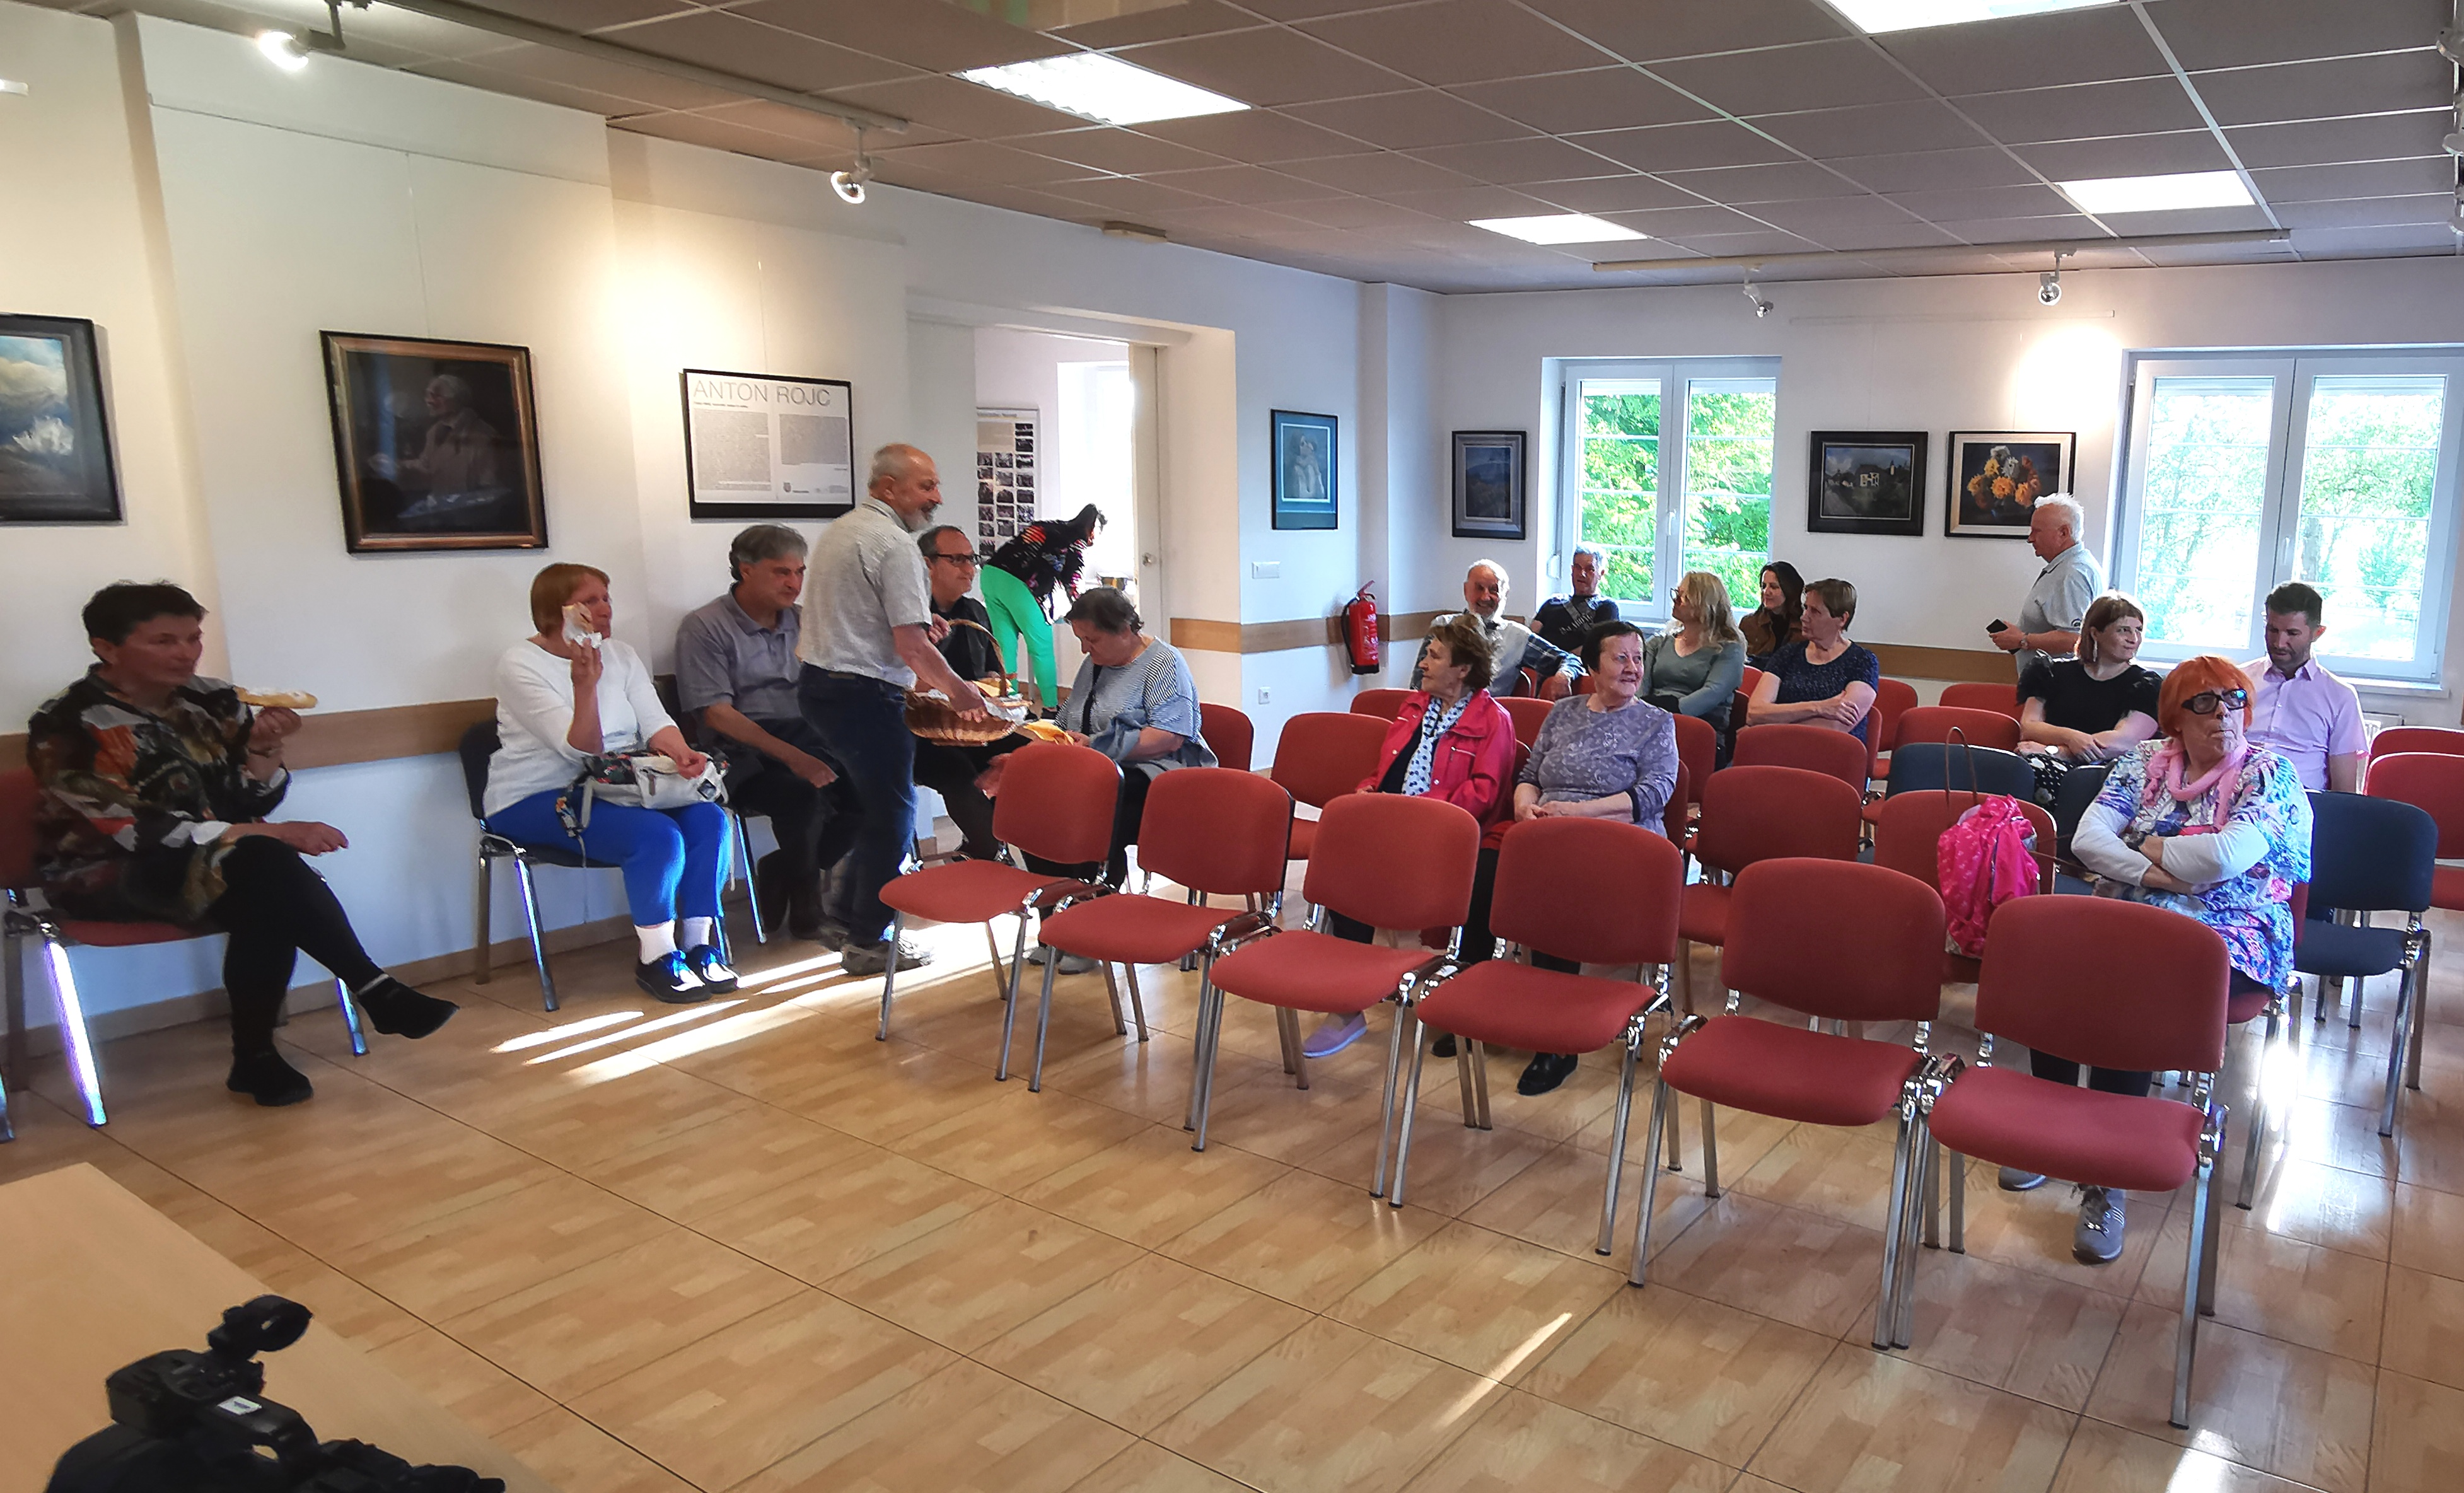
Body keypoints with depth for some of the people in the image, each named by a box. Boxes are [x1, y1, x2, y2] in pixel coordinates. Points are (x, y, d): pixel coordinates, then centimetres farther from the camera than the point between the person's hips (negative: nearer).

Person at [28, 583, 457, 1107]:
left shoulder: (214, 701, 2)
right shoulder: (68, 726, -13)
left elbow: (250, 806, 5)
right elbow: (133, 831, -22)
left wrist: (265, 749, -16)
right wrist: (274, 836, -29)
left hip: (232, 868, 5)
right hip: (105, 875, -5)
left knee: (268, 904, -33)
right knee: (268, 865, -32)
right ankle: (377, 994, -27)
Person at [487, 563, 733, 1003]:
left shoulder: (622, 655, 10)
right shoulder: (519, 664, -9)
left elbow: (655, 723, 0)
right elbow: (579, 749, -18)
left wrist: (681, 753, -23)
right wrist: (584, 685, -35)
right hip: (535, 802, -6)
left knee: (707, 819, -19)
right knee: (657, 835, -30)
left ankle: (698, 946, -8)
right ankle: (657, 961, -13)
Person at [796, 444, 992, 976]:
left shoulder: (837, 531, 15)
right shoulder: (895, 545, -15)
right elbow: (912, 646, -19)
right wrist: (956, 689, -4)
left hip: (816, 685, 10)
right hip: (865, 695, -10)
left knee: (864, 804, 20)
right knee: (891, 813, 1)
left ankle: (849, 919, 27)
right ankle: (867, 942, 8)